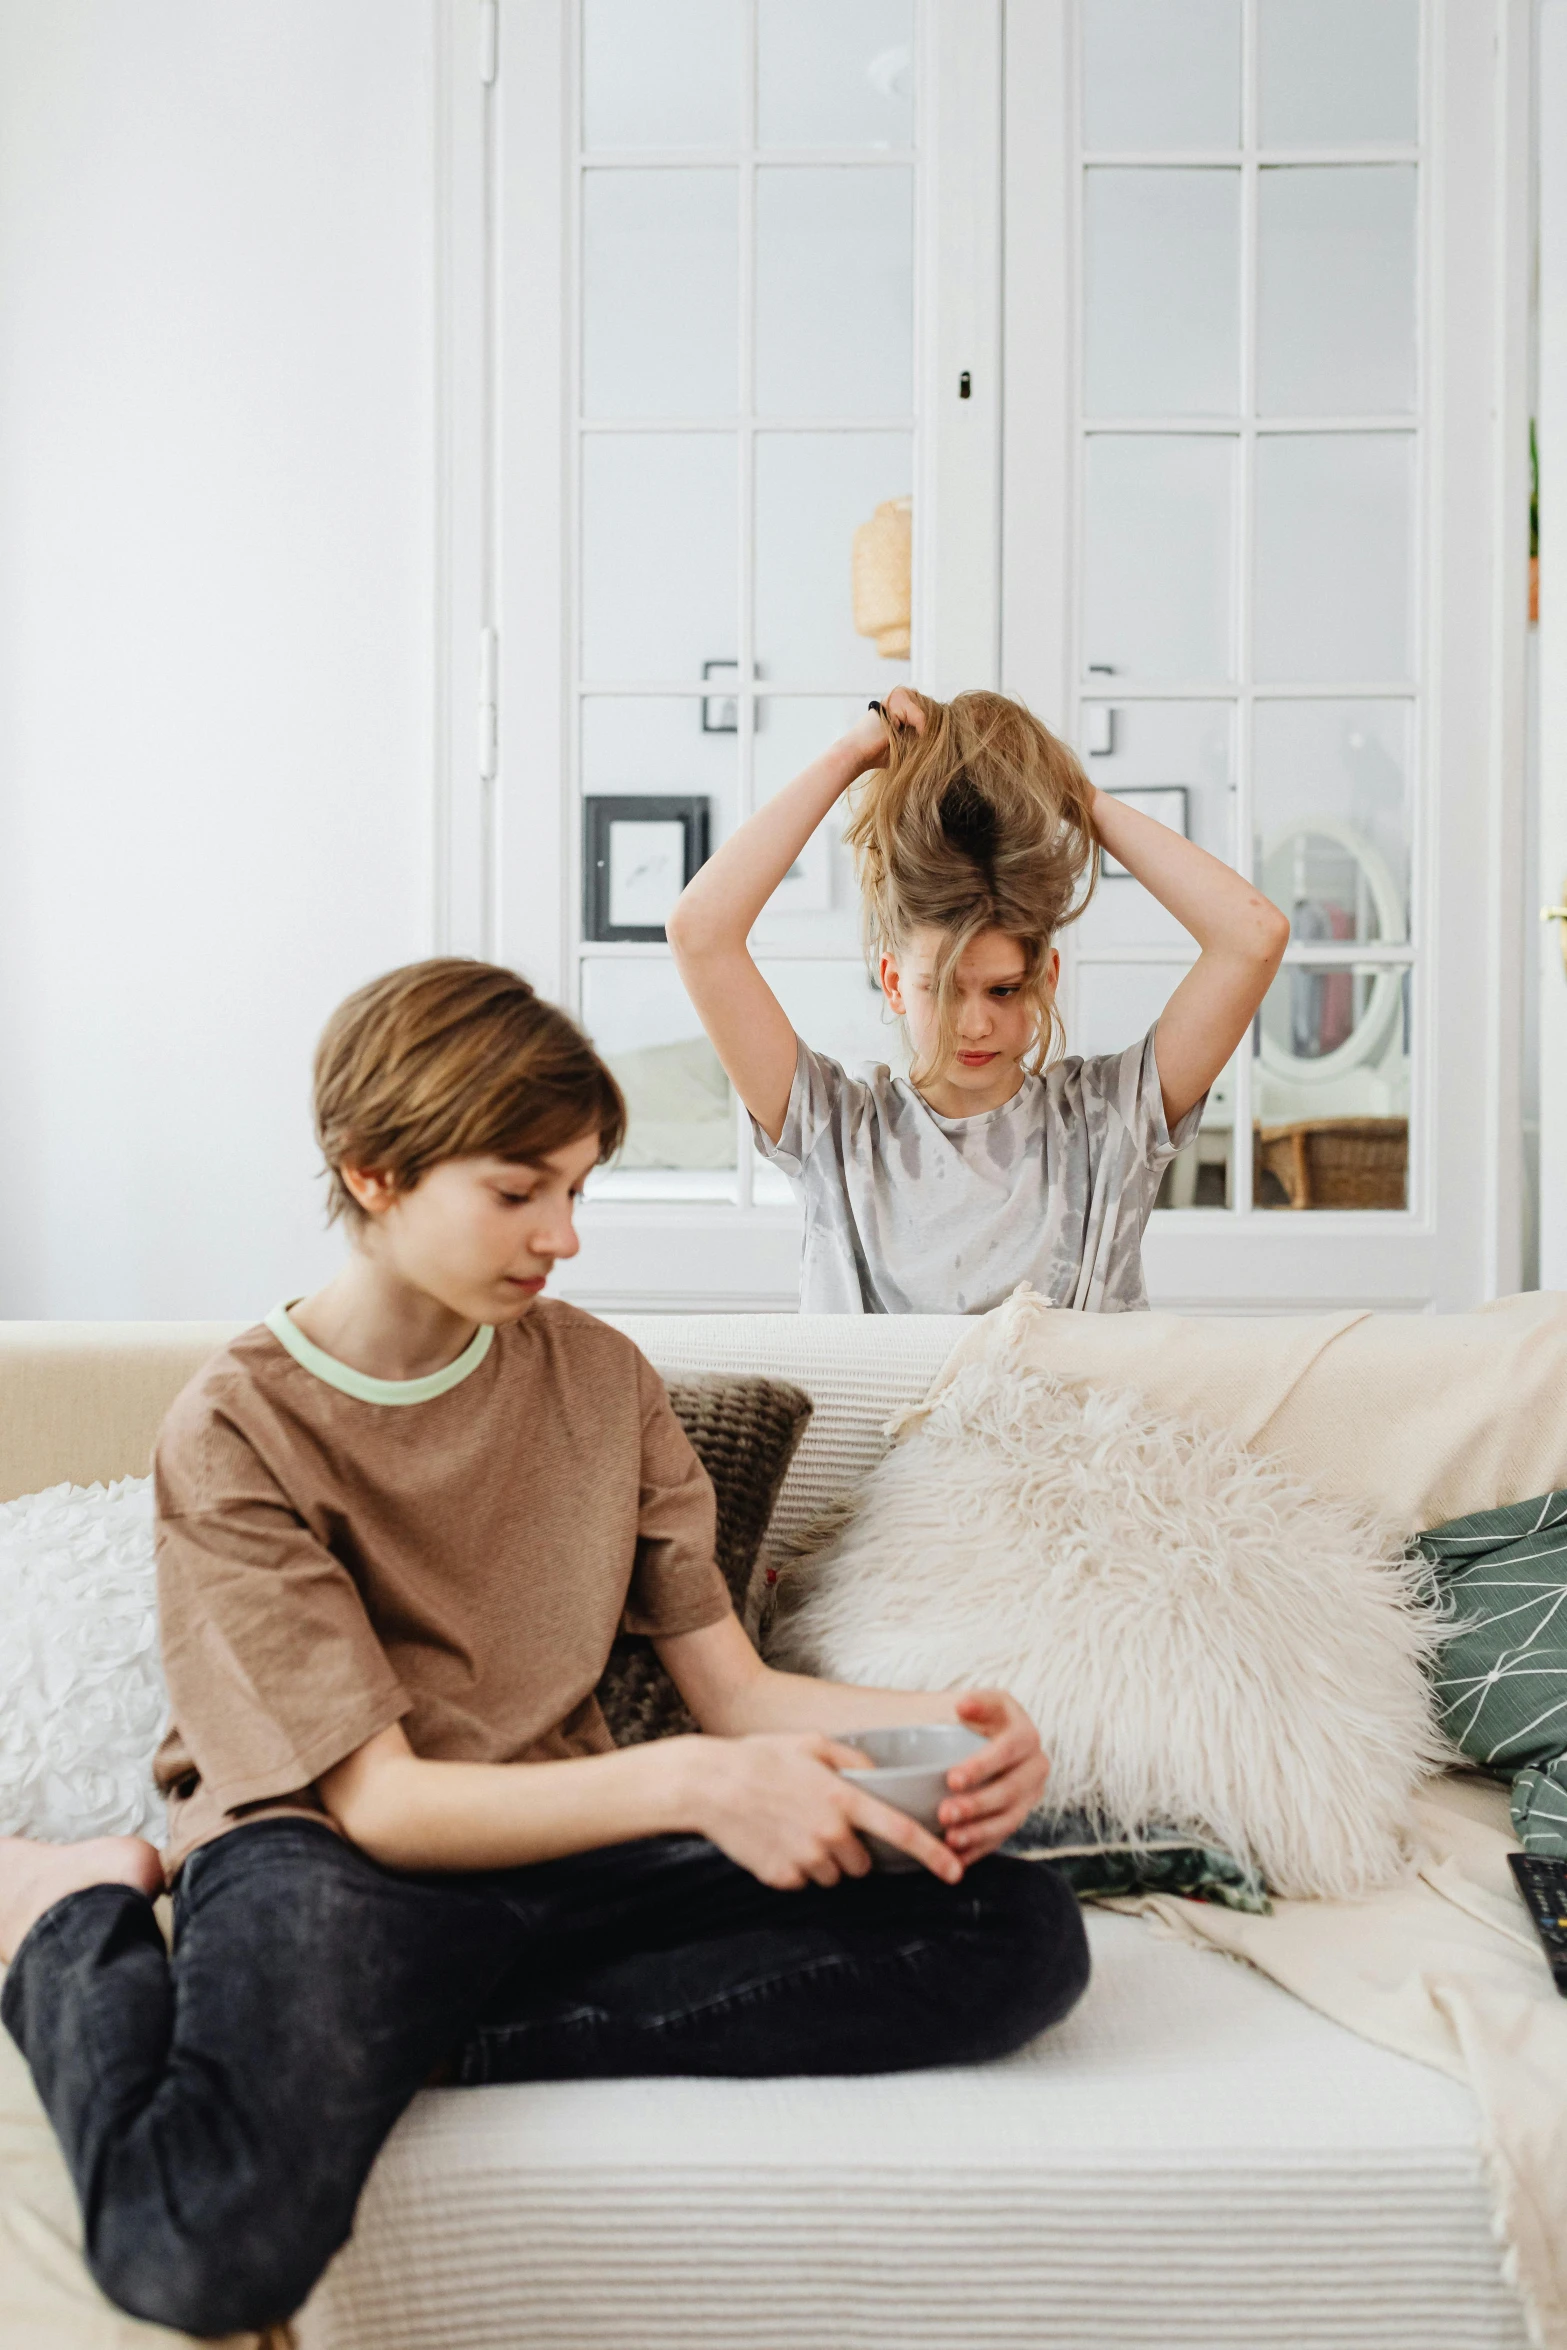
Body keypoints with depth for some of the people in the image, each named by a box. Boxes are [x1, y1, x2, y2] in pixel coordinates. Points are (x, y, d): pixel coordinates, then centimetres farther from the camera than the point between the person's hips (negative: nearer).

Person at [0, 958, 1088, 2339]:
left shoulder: (601, 1378, 8)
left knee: (1025, 1935, -17)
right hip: (331, 1861, -4)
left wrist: (939, 1724, -14)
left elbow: (735, 1689, 6)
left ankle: (452, 2042, -14)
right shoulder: (236, 1435, -7)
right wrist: (683, 1780, -29)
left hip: (565, 1848, 5)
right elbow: (380, 1800, -14)